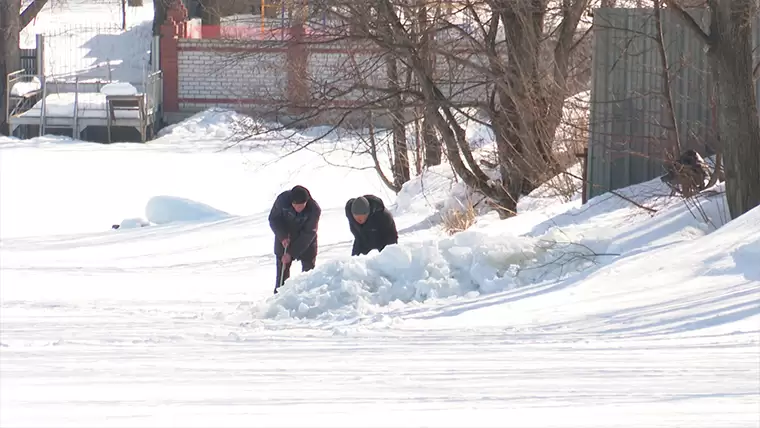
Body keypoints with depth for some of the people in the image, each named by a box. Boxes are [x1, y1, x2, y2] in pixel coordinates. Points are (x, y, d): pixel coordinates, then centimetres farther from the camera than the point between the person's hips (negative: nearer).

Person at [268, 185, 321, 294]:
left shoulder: (314, 210, -31)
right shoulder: (282, 200, -27)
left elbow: (308, 234, -27)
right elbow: (273, 219, -12)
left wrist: (291, 253, -29)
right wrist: (282, 236, -27)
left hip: (306, 242, -1)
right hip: (284, 239, 1)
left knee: (309, 269, 2)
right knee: (282, 269, 3)